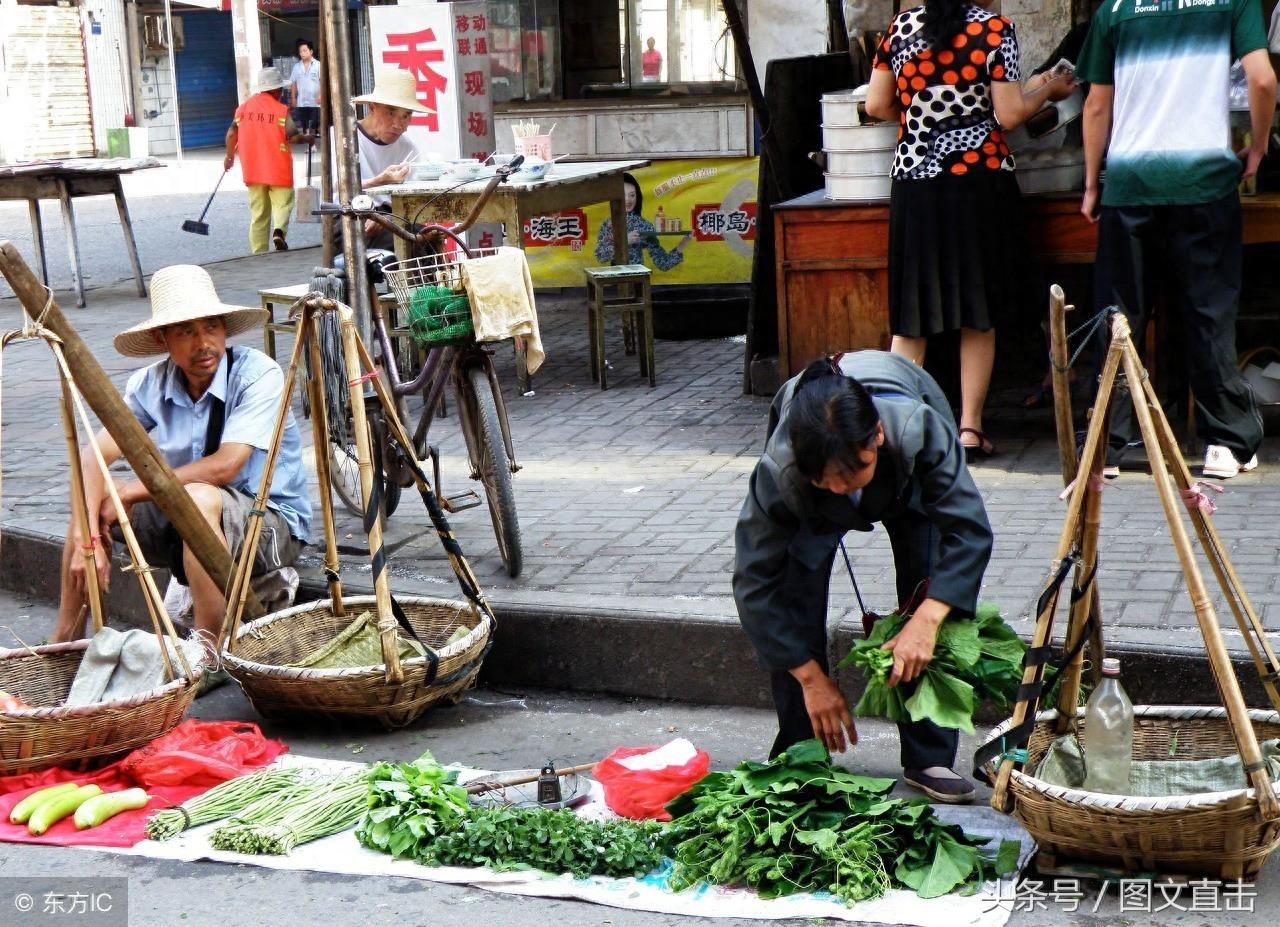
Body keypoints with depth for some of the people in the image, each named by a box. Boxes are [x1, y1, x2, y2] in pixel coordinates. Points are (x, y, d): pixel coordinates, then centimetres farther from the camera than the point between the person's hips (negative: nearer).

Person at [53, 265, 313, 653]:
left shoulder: (257, 374, -18)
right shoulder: (152, 384, -3)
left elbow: (225, 466, -28)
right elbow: (91, 457, -12)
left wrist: (129, 493, -21)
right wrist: (87, 538, -28)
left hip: (274, 523, -6)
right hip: (186, 525, 6)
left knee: (199, 497, -35)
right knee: (95, 493, -9)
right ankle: (65, 642, 2)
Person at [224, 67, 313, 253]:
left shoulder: (244, 107, 7)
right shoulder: (281, 109, -7)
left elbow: (231, 134, 6)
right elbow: (292, 136, -14)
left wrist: (230, 156, 20)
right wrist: (307, 138, 6)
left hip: (252, 170, 4)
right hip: (278, 169, -4)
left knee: (258, 211, 11)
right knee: (283, 202, 3)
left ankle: (258, 252, 10)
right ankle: (279, 232, -27)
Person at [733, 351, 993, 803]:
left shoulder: (920, 429, -44)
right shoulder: (779, 470, -41)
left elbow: (969, 530, -38)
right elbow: (754, 581, -31)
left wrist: (926, 621, -52)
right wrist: (811, 678, -30)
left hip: (909, 477, 0)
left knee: (935, 592, -15)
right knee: (794, 594, -16)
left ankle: (929, 759, -3)